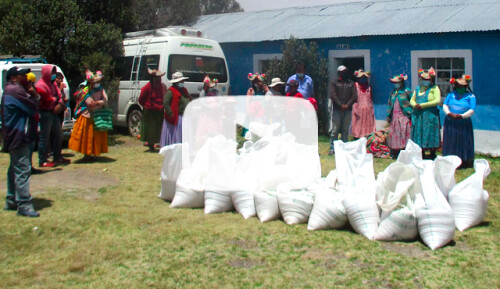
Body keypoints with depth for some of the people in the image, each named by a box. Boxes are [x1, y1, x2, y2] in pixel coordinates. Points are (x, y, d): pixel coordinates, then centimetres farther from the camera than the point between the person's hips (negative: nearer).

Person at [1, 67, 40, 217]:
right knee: (23, 169, -12)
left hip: (14, 136, 11)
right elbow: (33, 108, -17)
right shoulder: (16, 90, -16)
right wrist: (34, 96, -1)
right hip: (19, 136, -11)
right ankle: (24, 205, -12)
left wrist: (32, 95, 2)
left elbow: (30, 109, 16)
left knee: (15, 169, 17)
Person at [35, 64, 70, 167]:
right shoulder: (40, 85, -13)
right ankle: (42, 161, -1)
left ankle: (57, 158, 24)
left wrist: (59, 104, -8)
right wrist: (56, 100, 1)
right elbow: (48, 100, -18)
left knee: (58, 135, 14)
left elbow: (59, 96, 13)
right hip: (45, 113, -9)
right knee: (45, 137, -6)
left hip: (54, 112, 10)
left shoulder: (52, 84, 17)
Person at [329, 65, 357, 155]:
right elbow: (333, 95, -4)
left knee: (345, 130, 5)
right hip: (337, 110, -3)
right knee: (335, 130, -5)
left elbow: (354, 96, 6)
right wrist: (340, 105, -13)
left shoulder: (351, 83, 13)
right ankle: (332, 148, -2)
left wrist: (347, 105, -8)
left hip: (348, 110, 3)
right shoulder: (334, 83, 6)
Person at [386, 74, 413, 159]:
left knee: (404, 134, -10)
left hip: (404, 116, -5)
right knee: (393, 134, 2)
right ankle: (394, 154, 7)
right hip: (394, 117, 5)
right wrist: (388, 115, 15)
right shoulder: (393, 93, 17)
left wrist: (410, 114, -10)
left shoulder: (406, 91, 0)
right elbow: (389, 104, 21)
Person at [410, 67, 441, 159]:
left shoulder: (434, 88, 1)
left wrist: (422, 105, -14)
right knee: (419, 135, 5)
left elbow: (437, 101, -11)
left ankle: (432, 155, 5)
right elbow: (412, 100, 19)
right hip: (418, 116, 5)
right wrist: (415, 105, -6)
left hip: (430, 116, -5)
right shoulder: (418, 88, 17)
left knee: (430, 136, -3)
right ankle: (422, 155, 12)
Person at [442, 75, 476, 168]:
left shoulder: (470, 96, 3)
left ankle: (464, 163, 5)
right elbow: (445, 105, 7)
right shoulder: (451, 94, 14)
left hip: (464, 124, -3)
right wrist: (449, 113, -13)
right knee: (450, 143, 4)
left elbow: (472, 110, -6)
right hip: (450, 124, 3)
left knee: (463, 144, -1)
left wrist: (462, 116, -20)